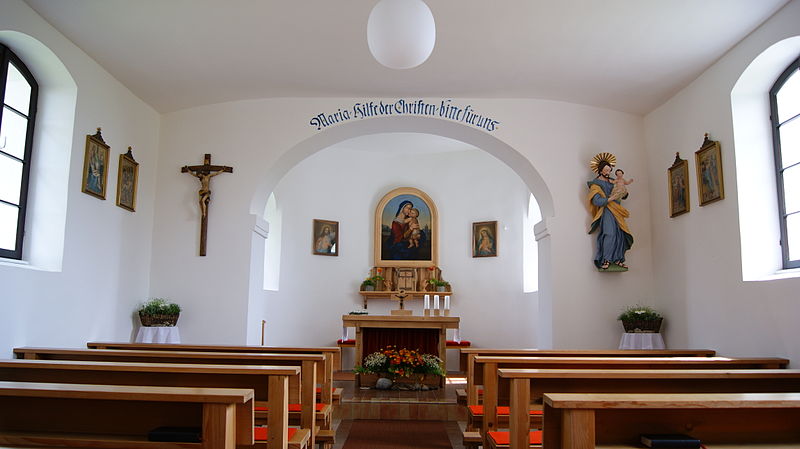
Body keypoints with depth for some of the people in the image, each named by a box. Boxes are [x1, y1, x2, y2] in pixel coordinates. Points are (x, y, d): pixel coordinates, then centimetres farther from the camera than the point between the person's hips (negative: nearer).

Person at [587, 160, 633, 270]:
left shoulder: (612, 181, 20)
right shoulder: (595, 184, 1)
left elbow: (623, 196, 24)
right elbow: (596, 201, -11)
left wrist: (624, 194, 1)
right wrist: (611, 198, -16)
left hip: (617, 212, 6)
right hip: (606, 211, -6)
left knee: (620, 234, -6)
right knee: (610, 233, -22)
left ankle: (618, 259, -3)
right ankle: (606, 260, -22)